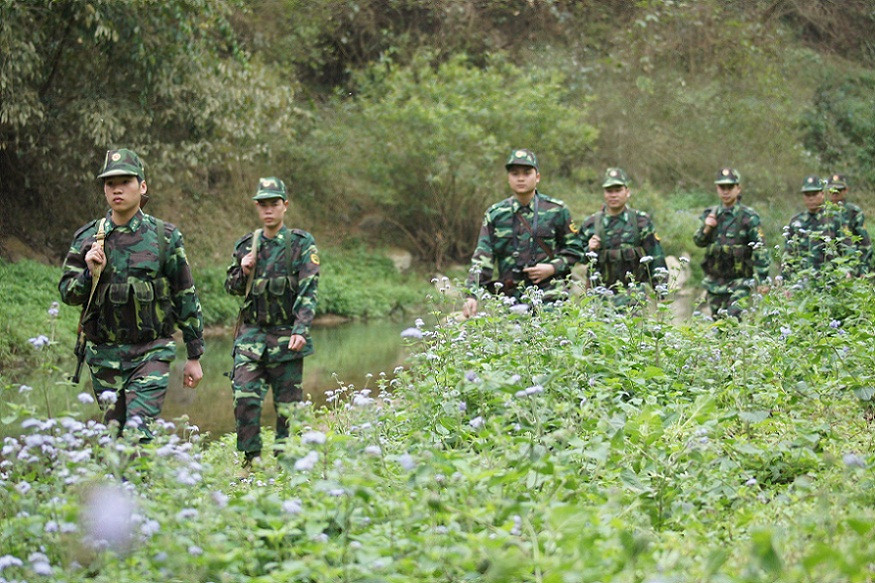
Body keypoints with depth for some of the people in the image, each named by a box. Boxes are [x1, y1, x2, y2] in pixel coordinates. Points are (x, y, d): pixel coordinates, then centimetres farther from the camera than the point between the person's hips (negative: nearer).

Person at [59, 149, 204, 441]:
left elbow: (186, 298, 2)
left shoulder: (164, 237, -2)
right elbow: (67, 293, 7)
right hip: (105, 355, 3)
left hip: (152, 352, -3)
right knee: (115, 434, 11)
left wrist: (194, 356, 3)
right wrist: (90, 273, -14)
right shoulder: (87, 239, 4)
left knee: (138, 431, -17)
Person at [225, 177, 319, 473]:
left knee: (287, 402, 3)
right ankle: (251, 459, -3)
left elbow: (308, 290, -8)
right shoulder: (246, 245, 10)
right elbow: (231, 287, 19)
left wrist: (301, 330, -19)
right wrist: (243, 271, -3)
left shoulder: (302, 244, -1)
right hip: (251, 334, 2)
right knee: (244, 395, -12)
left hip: (286, 335, -2)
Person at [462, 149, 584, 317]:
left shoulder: (557, 210, 5)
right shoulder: (495, 214, 8)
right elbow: (481, 258, 1)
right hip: (510, 301, 1)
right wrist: (472, 295, -11)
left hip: (550, 299, -1)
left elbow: (573, 249, 11)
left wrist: (552, 268, -7)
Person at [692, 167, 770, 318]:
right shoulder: (711, 214, 9)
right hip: (714, 281, 5)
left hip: (739, 281, -5)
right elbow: (698, 241, 12)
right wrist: (706, 229, -10)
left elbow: (760, 250, -10)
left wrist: (762, 280, -15)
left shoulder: (748, 217, -8)